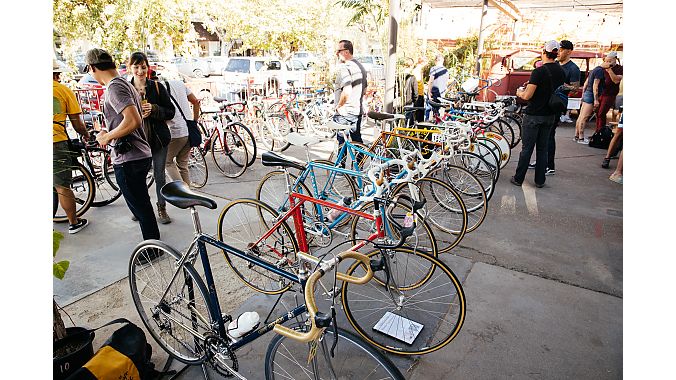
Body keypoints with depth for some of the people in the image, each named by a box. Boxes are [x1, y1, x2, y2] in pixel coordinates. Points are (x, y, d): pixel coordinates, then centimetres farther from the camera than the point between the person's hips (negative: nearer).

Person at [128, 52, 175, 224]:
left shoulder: (157, 87, 0)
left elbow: (171, 112, 0)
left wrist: (154, 109, -17)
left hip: (158, 139, -1)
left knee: (159, 176, 6)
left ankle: (162, 209, 20)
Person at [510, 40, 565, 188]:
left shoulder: (538, 72, -17)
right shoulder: (561, 72, 5)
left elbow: (527, 96, -20)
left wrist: (520, 92, 3)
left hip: (533, 115, -6)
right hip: (550, 115, 6)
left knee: (527, 148, 1)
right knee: (542, 148, 12)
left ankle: (518, 178, 9)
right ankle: (540, 180, 16)